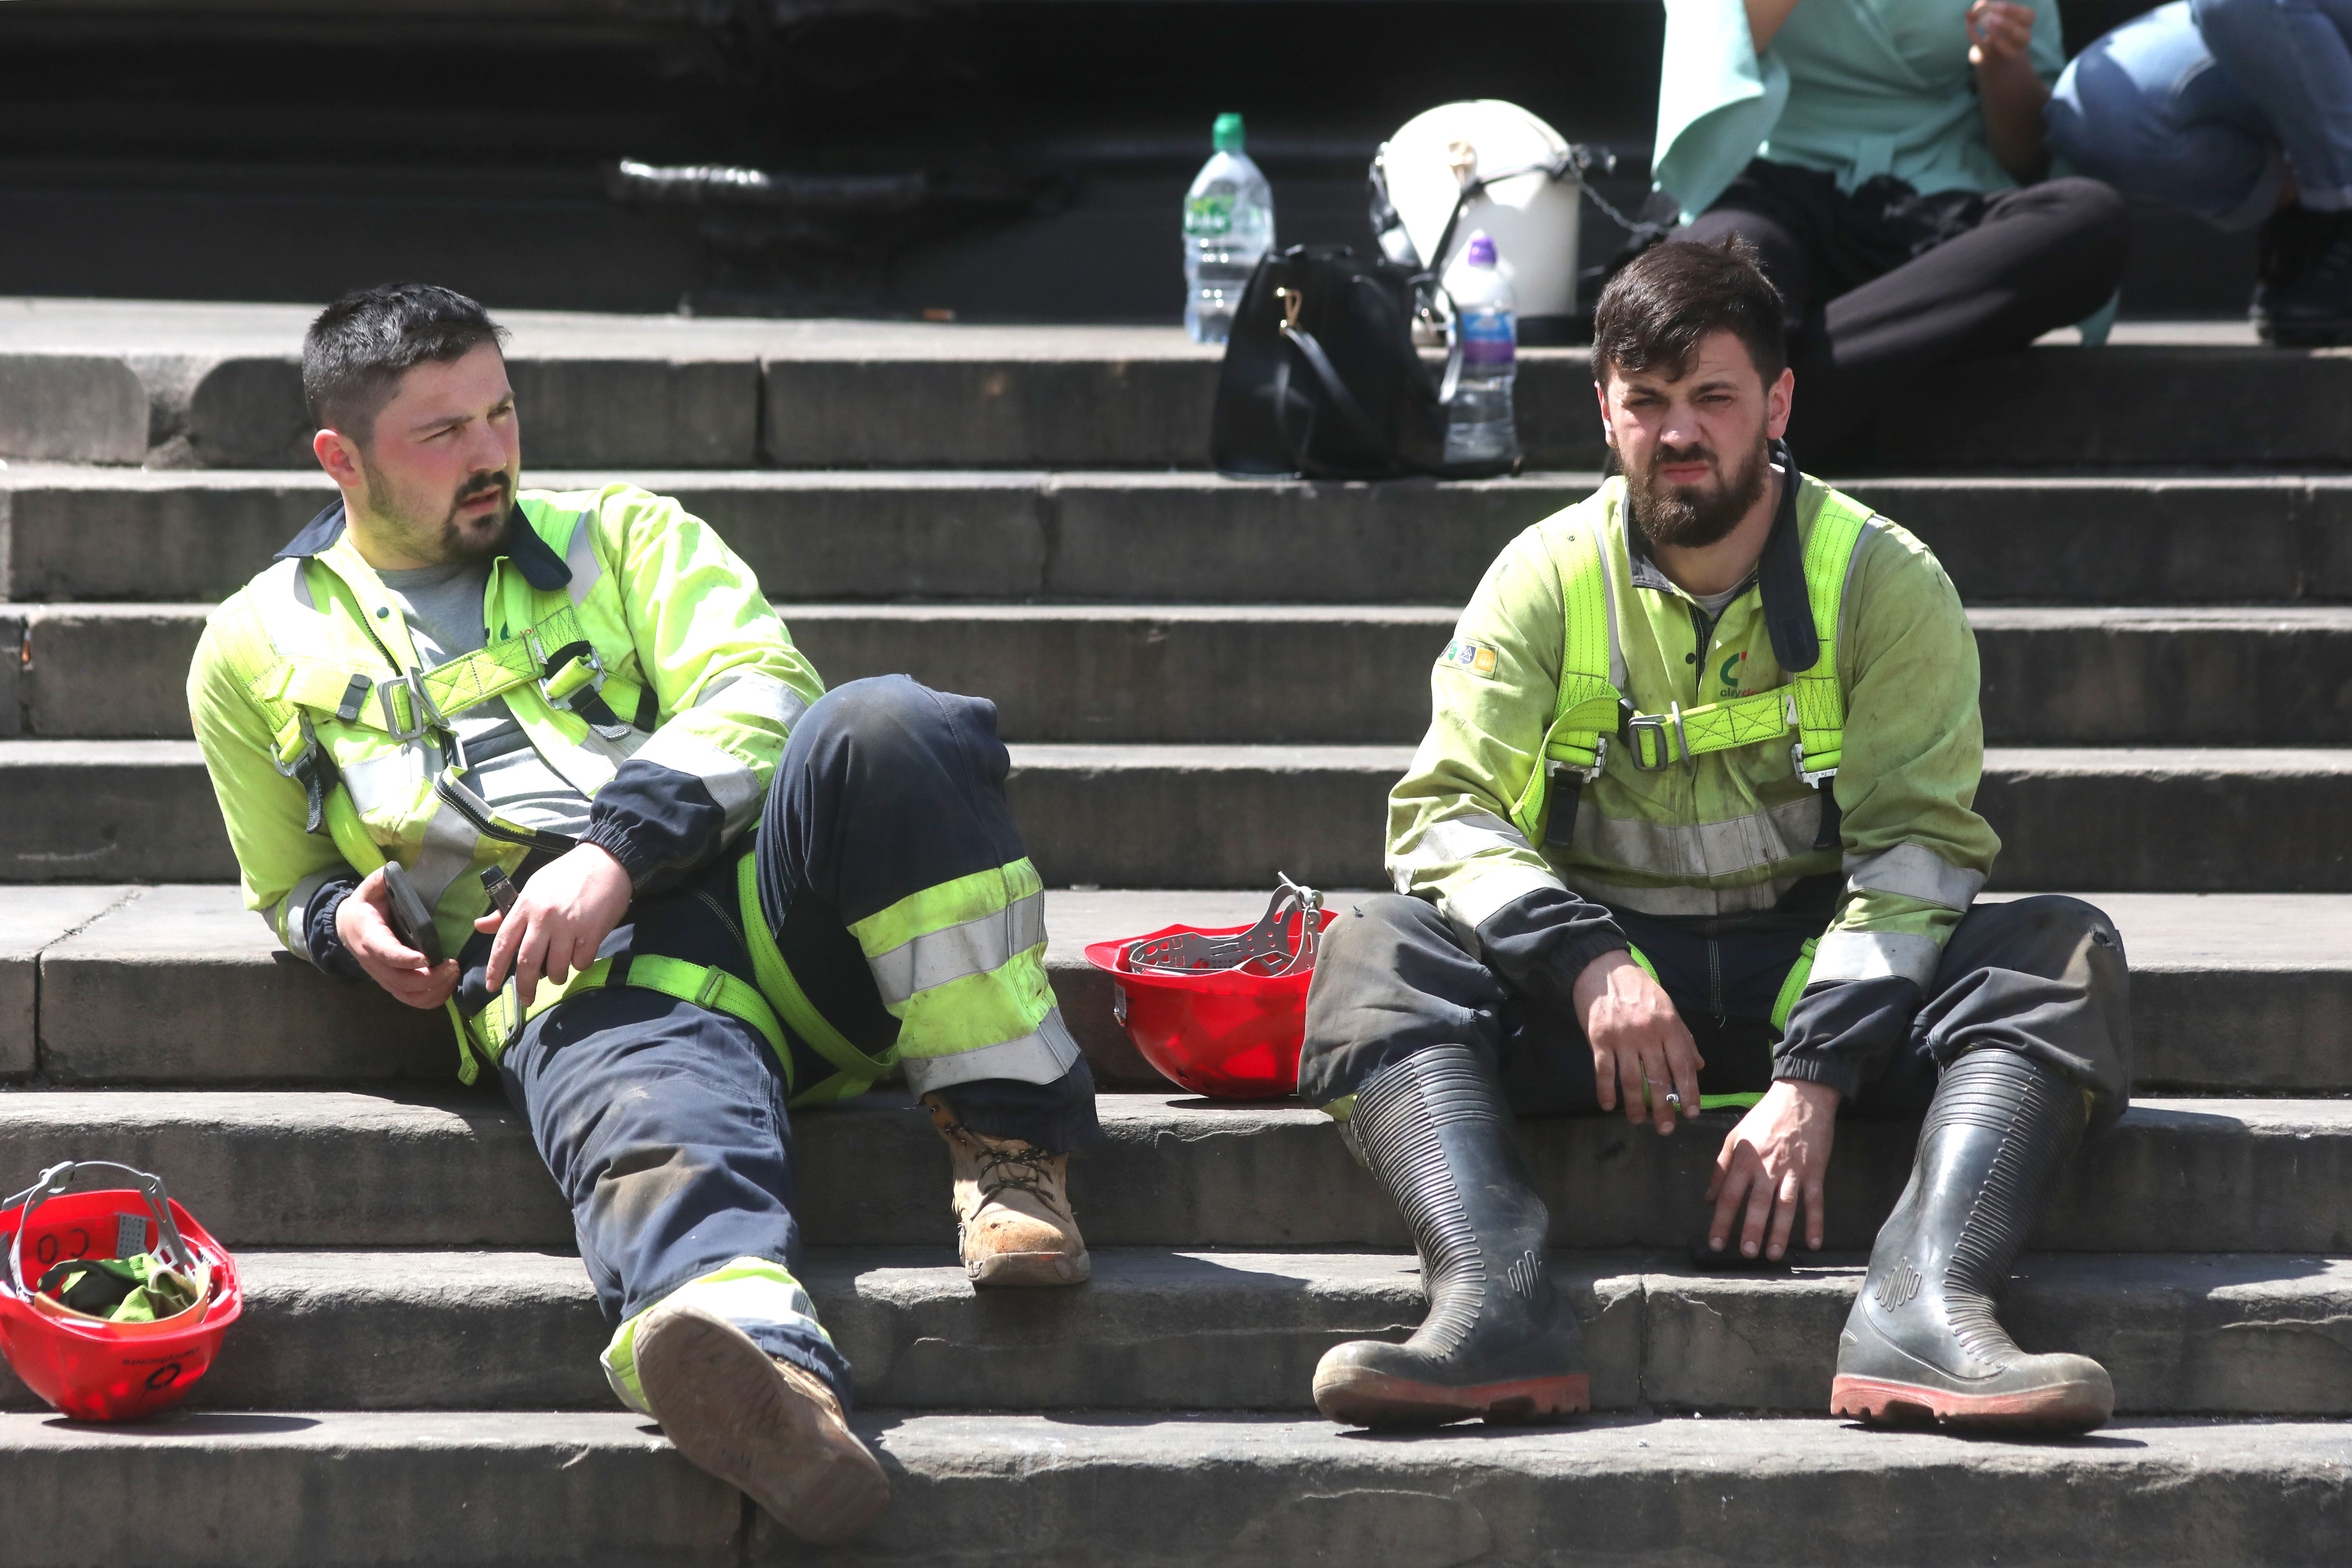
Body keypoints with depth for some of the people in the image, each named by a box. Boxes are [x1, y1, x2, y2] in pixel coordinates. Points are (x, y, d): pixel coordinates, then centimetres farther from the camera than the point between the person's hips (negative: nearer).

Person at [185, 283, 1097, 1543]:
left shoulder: (621, 534, 24)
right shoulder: (259, 651, 25)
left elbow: (761, 689, 7)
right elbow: (289, 886, 35)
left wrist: (617, 846, -12)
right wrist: (344, 925, 8)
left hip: (770, 888, 2)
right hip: (579, 982, -2)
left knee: (890, 730, -33)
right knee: (669, 1150, -40)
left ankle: (1007, 1140, -28)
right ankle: (772, 1383, -74)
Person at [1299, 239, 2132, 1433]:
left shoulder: (1881, 579, -2)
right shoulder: (1546, 579, 2)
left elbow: (1917, 844, -10)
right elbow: (1448, 811, -6)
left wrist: (1813, 1075, -24)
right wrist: (1587, 961, -26)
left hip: (1817, 972, -1)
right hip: (1605, 968, 1)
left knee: (2064, 958, -27)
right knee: (1376, 952, -25)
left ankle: (1924, 1311, -49)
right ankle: (1495, 1302, -48)